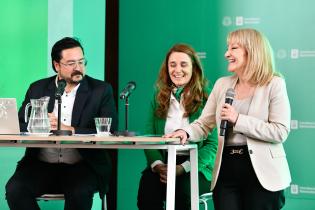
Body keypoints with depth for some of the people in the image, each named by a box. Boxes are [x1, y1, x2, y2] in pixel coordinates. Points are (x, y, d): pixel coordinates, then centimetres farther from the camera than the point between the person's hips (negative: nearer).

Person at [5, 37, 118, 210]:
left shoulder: (101, 90, 5)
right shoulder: (38, 89, 13)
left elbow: (110, 132, -6)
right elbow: (19, 126, 8)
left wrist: (71, 130, -16)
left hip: (82, 167, -2)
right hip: (41, 165, 2)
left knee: (80, 193, -34)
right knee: (15, 189, -26)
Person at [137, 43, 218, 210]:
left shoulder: (207, 99, 2)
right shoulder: (159, 98, 15)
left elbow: (213, 144, -4)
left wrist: (183, 168, -16)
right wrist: (158, 165, -10)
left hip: (197, 167, -3)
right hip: (163, 164, 3)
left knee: (183, 189, -35)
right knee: (147, 185, -31)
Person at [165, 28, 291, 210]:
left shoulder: (274, 84, -3)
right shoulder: (222, 84, 12)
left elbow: (280, 132, -11)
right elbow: (204, 124, 13)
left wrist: (238, 119, -15)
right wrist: (186, 132, -10)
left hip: (262, 173, -4)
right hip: (227, 170, 4)